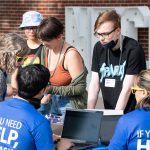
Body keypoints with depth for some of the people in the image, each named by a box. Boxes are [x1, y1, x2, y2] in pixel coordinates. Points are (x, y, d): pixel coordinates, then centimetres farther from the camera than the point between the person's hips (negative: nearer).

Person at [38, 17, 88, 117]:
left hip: (71, 105, -6)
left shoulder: (71, 55, -17)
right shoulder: (47, 52, 4)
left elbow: (79, 88, -19)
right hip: (54, 104, 6)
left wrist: (52, 89, -23)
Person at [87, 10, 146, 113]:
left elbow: (127, 89, -16)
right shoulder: (99, 48, 5)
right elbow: (95, 84, 6)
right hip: (108, 113, 5)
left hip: (132, 113, -5)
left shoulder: (133, 49, -13)